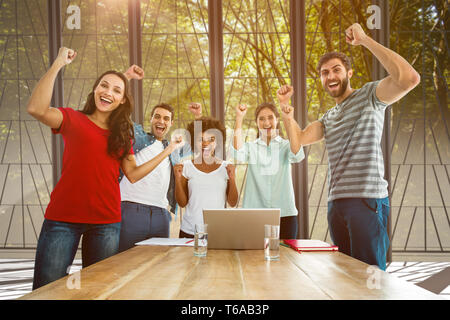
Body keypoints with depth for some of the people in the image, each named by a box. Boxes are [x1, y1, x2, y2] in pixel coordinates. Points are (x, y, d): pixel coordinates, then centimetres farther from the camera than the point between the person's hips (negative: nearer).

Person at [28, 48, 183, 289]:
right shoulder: (73, 120, 4)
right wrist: (58, 64, -12)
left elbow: (133, 174, 10)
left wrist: (168, 150, 10)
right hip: (63, 218, -3)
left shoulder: (122, 134, 15)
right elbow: (36, 109, -16)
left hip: (106, 223, 4)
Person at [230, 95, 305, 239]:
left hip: (285, 214, 0)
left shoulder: (285, 146, 7)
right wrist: (239, 118, -18)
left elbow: (298, 156, -17)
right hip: (254, 215, 0)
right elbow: (238, 154, -13)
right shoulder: (251, 147, 9)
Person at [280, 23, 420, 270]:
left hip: (367, 199, -7)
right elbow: (301, 138, 9)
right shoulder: (328, 118, 23)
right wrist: (288, 116, -10)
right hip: (336, 203, 7)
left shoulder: (369, 96, 3)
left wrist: (365, 40, -13)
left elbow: (409, 78, -16)